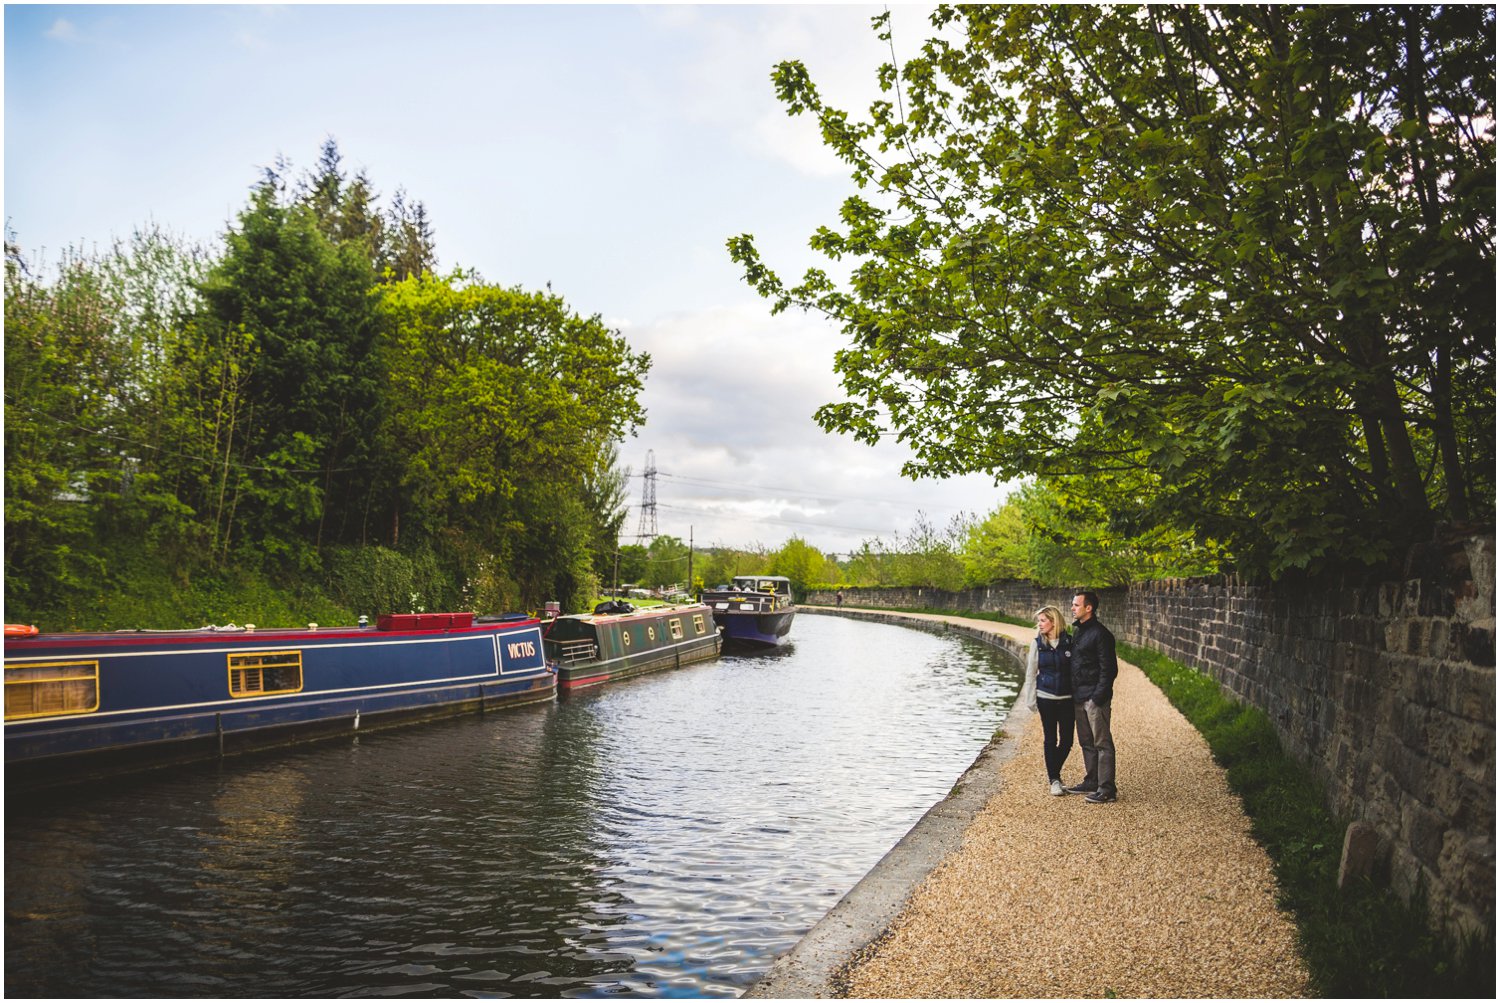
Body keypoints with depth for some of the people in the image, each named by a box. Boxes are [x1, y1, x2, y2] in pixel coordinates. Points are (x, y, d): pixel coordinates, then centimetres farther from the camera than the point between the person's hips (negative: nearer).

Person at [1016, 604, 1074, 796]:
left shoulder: (1069, 643, -3)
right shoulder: (1037, 644, 0)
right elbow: (1031, 673, 4)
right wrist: (1030, 699, 1)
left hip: (1067, 698, 0)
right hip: (1046, 697, 0)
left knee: (1067, 740, 3)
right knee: (1050, 739, 3)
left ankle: (1054, 772, 26)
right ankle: (1054, 780, 13)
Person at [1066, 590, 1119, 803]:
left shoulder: (1100, 634, -13)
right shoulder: (1078, 631, 14)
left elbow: (1109, 669, -15)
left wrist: (1099, 696, -19)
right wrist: (1073, 694, 16)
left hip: (1095, 697, -9)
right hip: (1079, 697, 9)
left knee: (1102, 743, -4)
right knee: (1086, 743, 16)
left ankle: (1107, 789, 0)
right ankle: (1091, 782, 25)